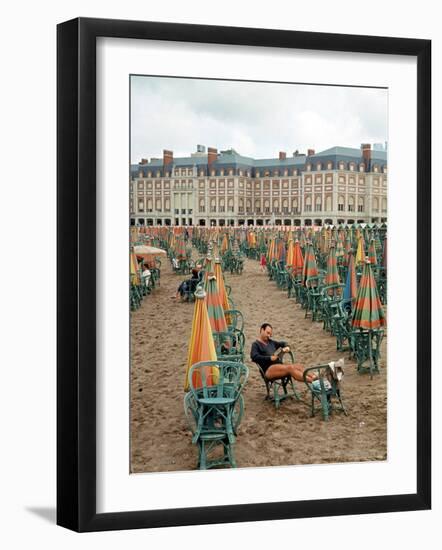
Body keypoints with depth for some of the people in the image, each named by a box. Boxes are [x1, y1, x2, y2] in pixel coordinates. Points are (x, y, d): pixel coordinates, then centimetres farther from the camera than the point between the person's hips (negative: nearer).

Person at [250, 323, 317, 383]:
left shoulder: (271, 342, 26)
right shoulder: (256, 344, 5)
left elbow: (283, 343, 37)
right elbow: (254, 357, -13)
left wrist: (287, 347, 13)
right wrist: (270, 358, -19)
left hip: (279, 364, 8)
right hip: (269, 370, -8)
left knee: (299, 367, -19)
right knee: (290, 368, -32)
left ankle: (312, 377, -41)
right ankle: (311, 381, -45)